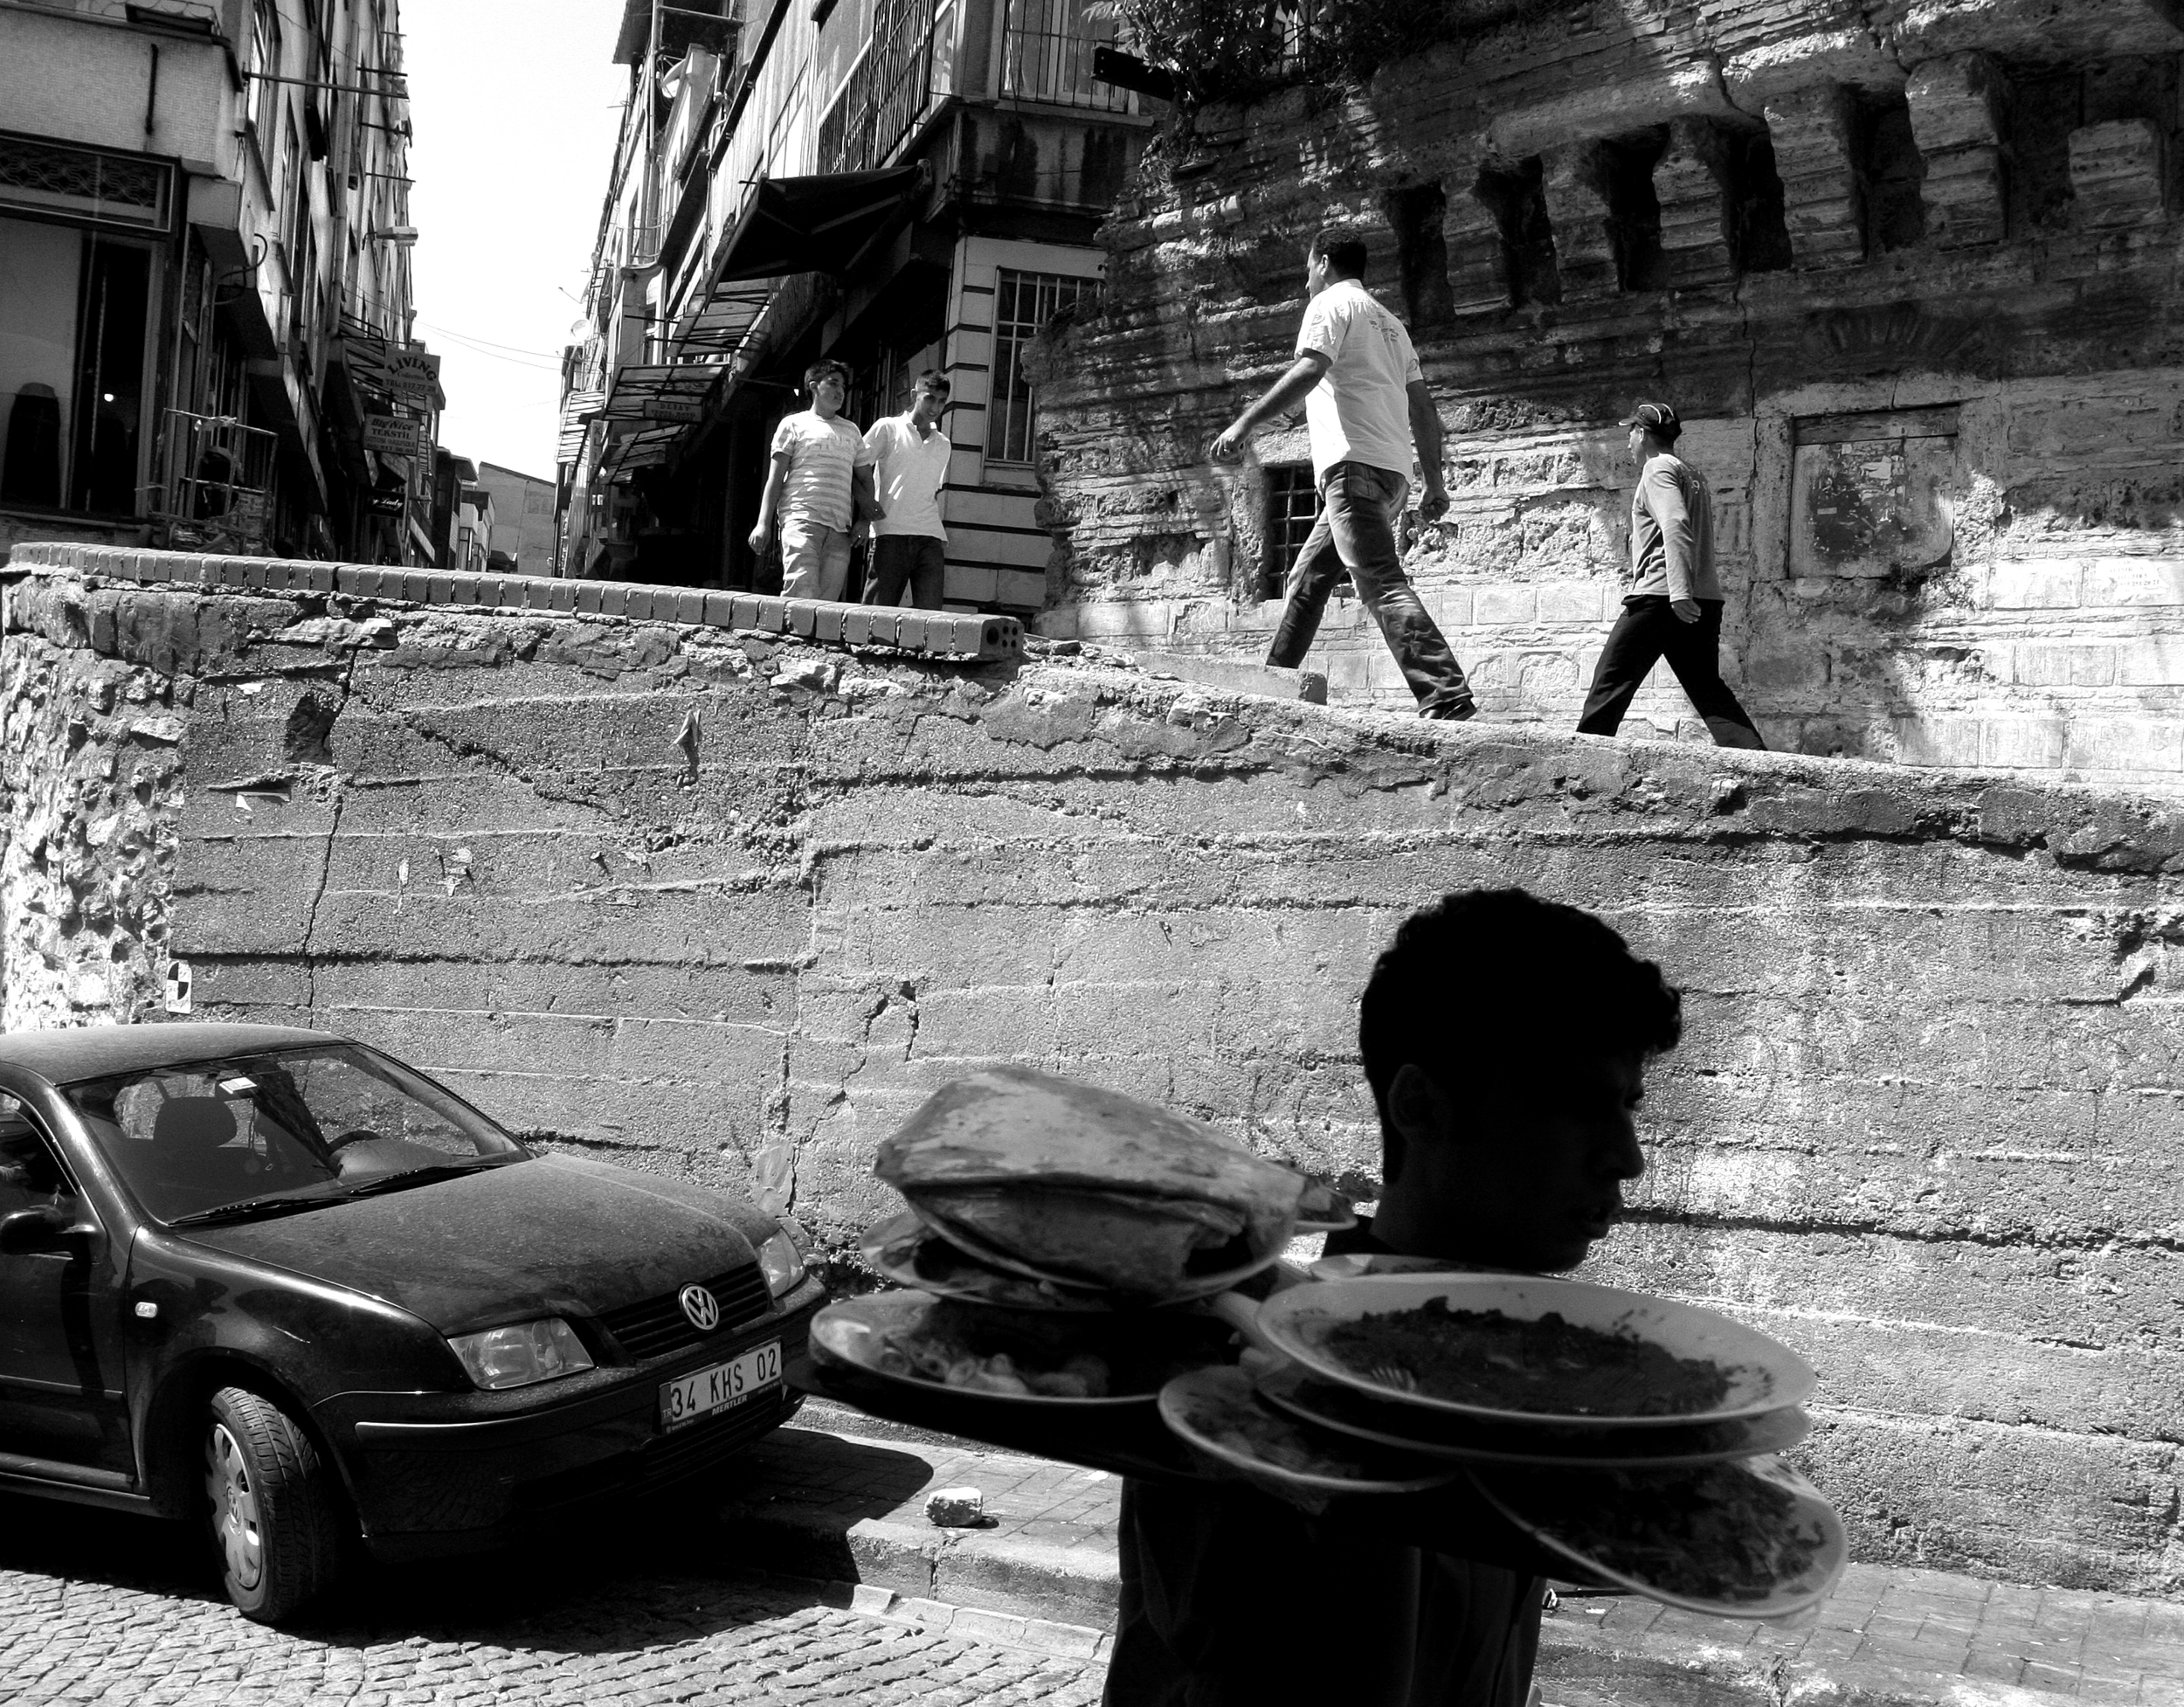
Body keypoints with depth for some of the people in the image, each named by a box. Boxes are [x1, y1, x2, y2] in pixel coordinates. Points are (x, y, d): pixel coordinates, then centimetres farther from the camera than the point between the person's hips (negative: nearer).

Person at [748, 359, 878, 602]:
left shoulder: (851, 431, 25)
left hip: (840, 527, 4)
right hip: (801, 518, -4)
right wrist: (763, 523, -4)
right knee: (802, 593, -24)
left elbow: (864, 477, 26)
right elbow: (775, 476, 6)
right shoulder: (794, 424, 12)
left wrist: (867, 504, 5)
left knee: (827, 600, -8)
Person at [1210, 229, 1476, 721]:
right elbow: (1423, 408, 23)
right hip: (1392, 472, 9)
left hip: (1354, 464, -9)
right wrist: (1436, 483, 22)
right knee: (1306, 581, 17)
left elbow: (1309, 370, -16)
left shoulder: (1332, 304, 3)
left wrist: (1244, 423, -19)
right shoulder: (1390, 324, 28)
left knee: (1382, 584, -19)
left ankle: (1450, 702, -30)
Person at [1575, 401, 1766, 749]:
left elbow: (1676, 527, -18)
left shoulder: (1658, 468, -3)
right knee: (1710, 692, 5)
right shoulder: (1693, 475, 25)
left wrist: (1679, 591, -28)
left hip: (1659, 597, -8)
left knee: (1610, 683, 1)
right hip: (1705, 600, 8)